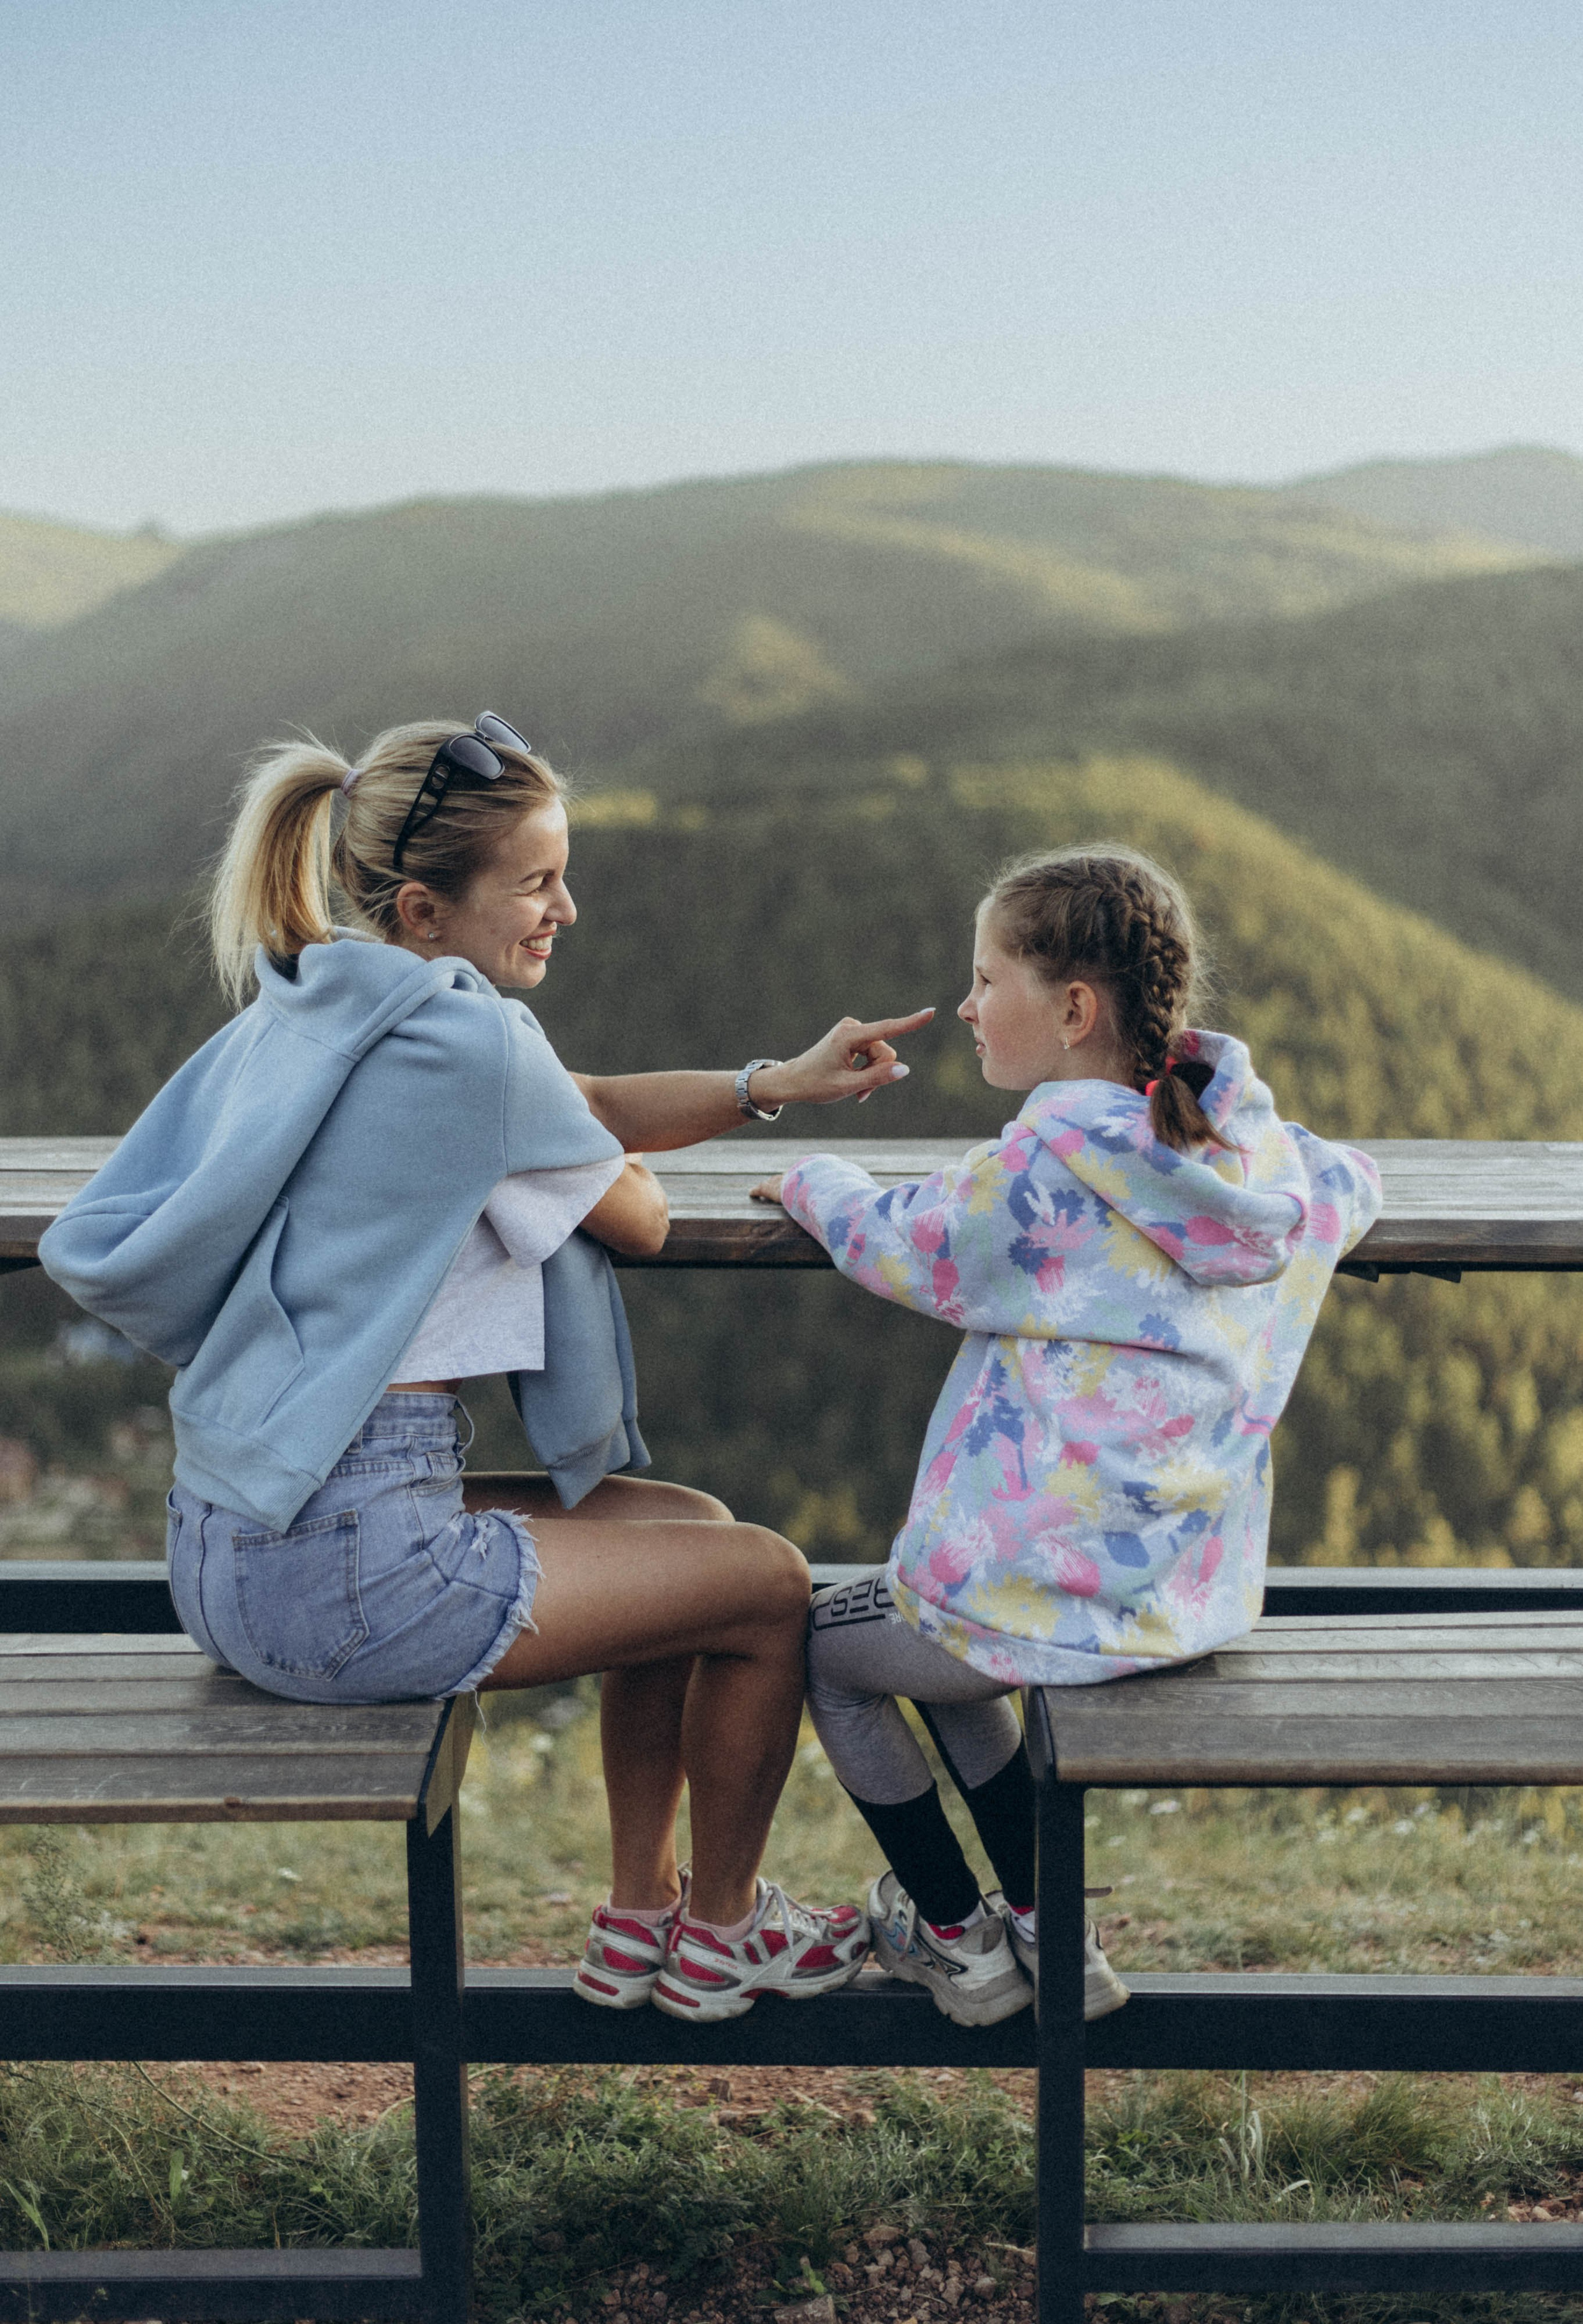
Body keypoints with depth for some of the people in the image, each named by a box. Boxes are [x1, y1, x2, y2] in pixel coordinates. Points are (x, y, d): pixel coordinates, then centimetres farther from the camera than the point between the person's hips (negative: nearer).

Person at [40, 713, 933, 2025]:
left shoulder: (304, 1009, 11)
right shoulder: (467, 1043, -18)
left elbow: (588, 1106, 16)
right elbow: (639, 1221, -4)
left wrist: (779, 1086, 5)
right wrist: (613, 1170, 19)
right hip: (345, 1570, -10)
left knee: (689, 1530, 24)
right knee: (768, 1584, 5)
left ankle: (640, 1918, 33)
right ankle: (721, 1930, 28)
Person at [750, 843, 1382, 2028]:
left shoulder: (1046, 1165, -19)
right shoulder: (1265, 1156, 1)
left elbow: (908, 1247, -3)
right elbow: (1353, 1185, 23)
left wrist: (817, 1182, 16)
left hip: (1059, 1603, -8)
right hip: (1202, 1593, 8)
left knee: (823, 1650, 19)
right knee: (946, 1656, 33)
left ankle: (961, 1943, 26)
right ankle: (1047, 1932, 32)